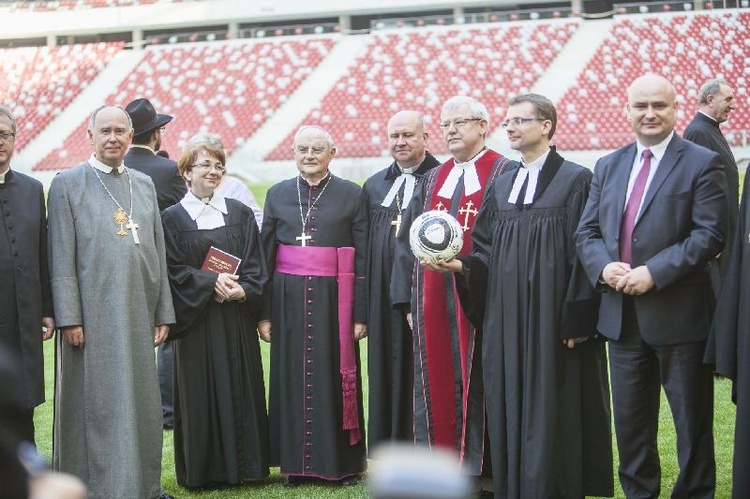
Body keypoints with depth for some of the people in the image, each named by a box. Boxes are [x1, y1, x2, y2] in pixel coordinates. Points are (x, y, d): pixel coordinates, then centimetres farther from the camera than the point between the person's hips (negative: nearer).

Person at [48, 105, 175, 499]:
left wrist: (163, 313, 9)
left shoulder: (144, 185, 13)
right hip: (92, 315, -4)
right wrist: (68, 318, -11)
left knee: (140, 403, 9)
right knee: (95, 405, 0)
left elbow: (157, 253, 13)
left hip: (137, 315, 4)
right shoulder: (68, 184, -1)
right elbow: (61, 259, -5)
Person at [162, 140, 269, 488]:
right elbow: (173, 270, -6)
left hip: (237, 320, 3)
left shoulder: (240, 214, 9)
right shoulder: (171, 219, 1)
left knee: (241, 389, 5)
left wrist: (242, 290, -14)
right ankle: (203, 470, 7)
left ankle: (242, 465, 14)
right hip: (195, 319, -3)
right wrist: (212, 282, -19)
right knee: (200, 392, -1)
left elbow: (255, 265, 5)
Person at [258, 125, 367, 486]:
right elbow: (265, 255, 7)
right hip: (289, 299, 2)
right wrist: (264, 313, 1)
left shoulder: (352, 195, 1)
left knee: (334, 376, 2)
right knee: (293, 378, 4)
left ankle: (343, 462, 13)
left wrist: (361, 313, -5)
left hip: (333, 299, -2)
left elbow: (362, 258, 0)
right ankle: (295, 462, 14)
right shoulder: (278, 195, 8)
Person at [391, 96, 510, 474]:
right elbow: (407, 242, 16)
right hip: (431, 300, 6)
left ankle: (474, 469, 4)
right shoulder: (432, 180, 18)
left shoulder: (505, 174, -1)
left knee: (473, 383, -3)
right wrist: (408, 299, 8)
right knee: (432, 383, 7)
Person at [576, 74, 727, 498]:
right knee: (630, 420, 14)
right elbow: (587, 231, 10)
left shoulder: (702, 164, -5)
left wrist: (654, 272, -20)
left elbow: (710, 234, -14)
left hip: (679, 315, -5)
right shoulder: (608, 167, 12)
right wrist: (604, 266, -11)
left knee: (692, 423, 4)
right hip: (623, 315, 5)